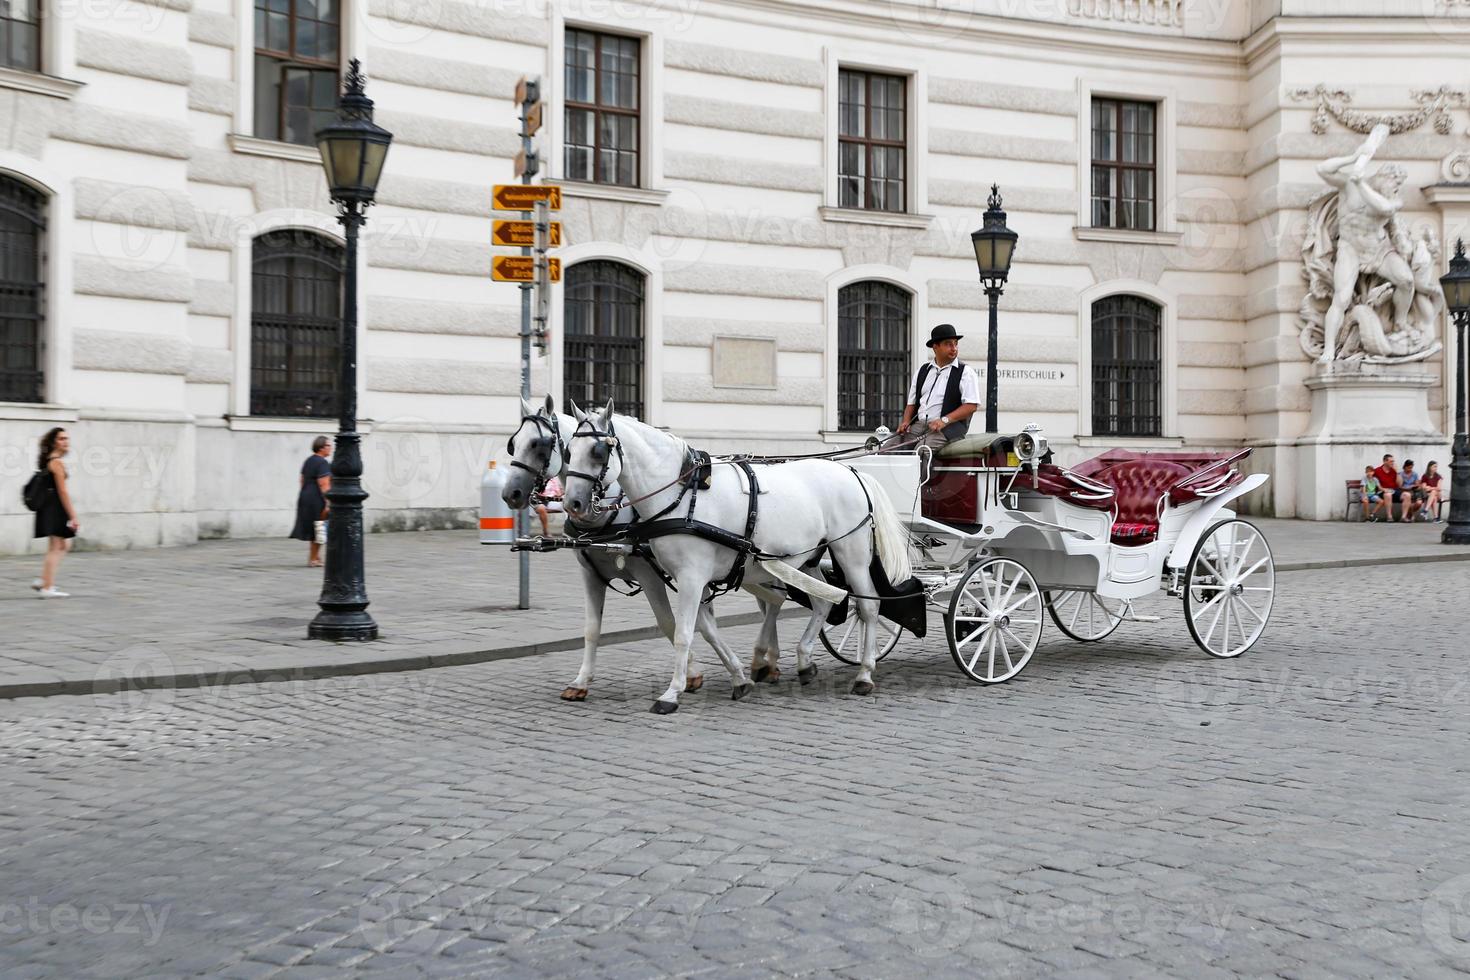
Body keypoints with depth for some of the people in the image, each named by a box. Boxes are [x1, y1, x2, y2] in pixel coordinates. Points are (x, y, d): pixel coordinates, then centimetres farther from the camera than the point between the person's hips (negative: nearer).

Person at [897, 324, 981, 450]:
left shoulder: (965, 372, 4)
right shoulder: (922, 371, 21)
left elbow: (971, 406, -6)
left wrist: (944, 420, -17)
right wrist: (906, 422, 2)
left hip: (946, 428, -5)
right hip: (918, 424, 5)